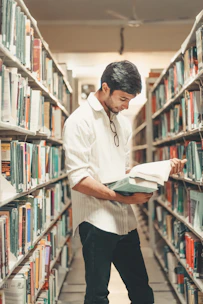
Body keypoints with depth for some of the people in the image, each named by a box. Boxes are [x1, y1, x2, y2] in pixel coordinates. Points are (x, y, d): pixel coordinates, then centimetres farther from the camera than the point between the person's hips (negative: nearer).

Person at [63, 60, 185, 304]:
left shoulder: (123, 122, 15)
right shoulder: (80, 121, -8)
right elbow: (78, 180, -15)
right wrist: (124, 198, -19)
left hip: (125, 220, 7)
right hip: (96, 220, -7)